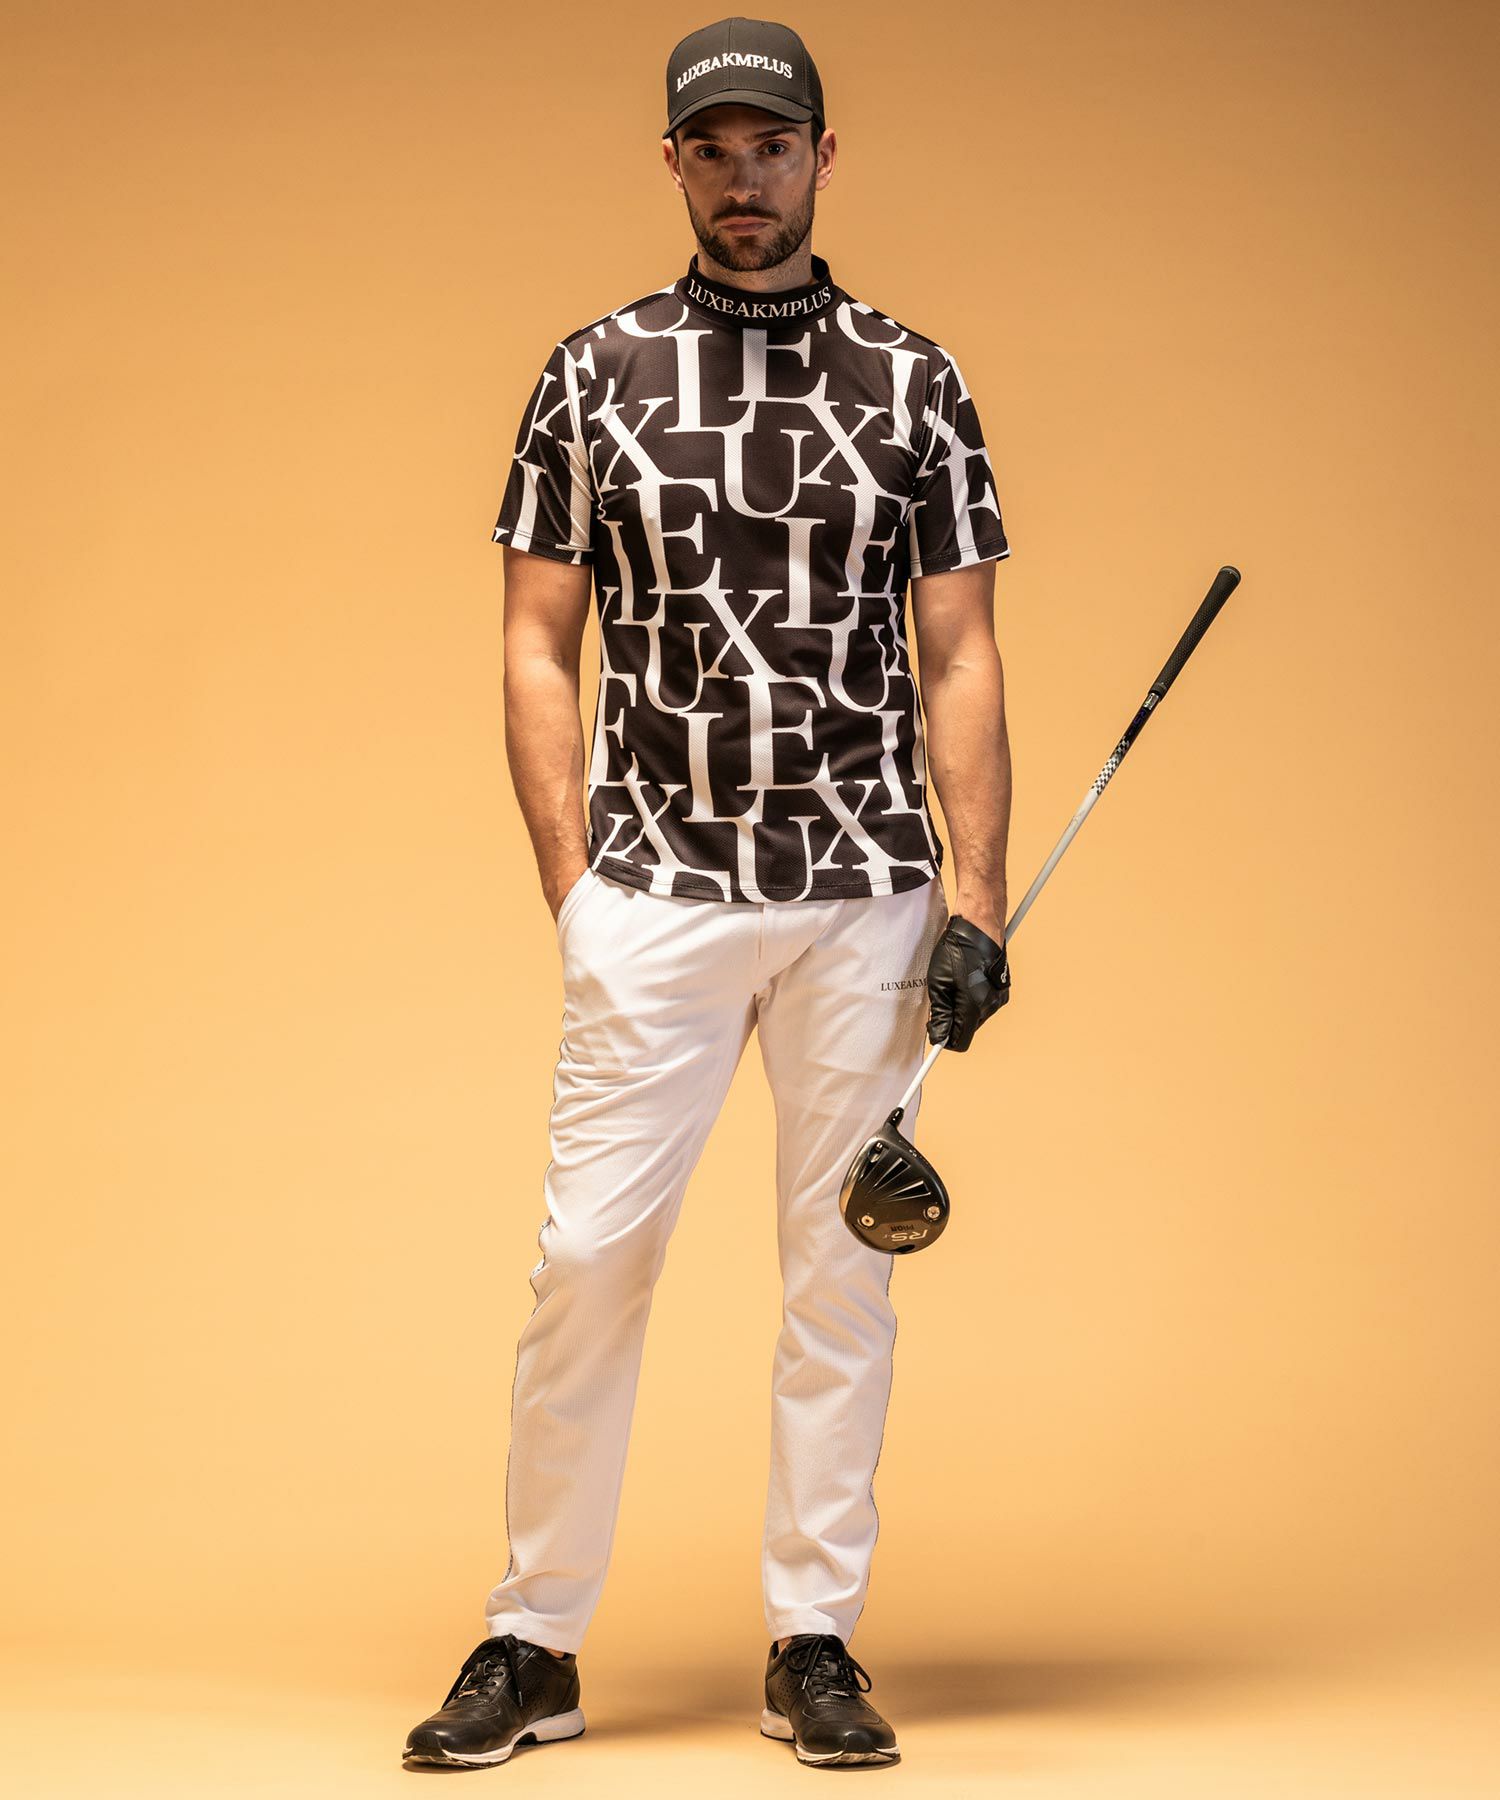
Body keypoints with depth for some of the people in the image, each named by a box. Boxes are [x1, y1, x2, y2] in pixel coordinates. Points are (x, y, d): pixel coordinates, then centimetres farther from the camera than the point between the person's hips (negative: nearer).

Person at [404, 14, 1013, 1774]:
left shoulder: (912, 381, 7)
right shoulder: (592, 376, 6)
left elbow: (960, 658, 5)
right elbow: (538, 652, 6)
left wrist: (976, 900, -3)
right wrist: (574, 885, -3)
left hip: (864, 896, 1)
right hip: (652, 888, 0)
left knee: (840, 1268, 4)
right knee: (587, 1254, -3)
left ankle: (814, 1643, 14)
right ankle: (533, 1643, 8)